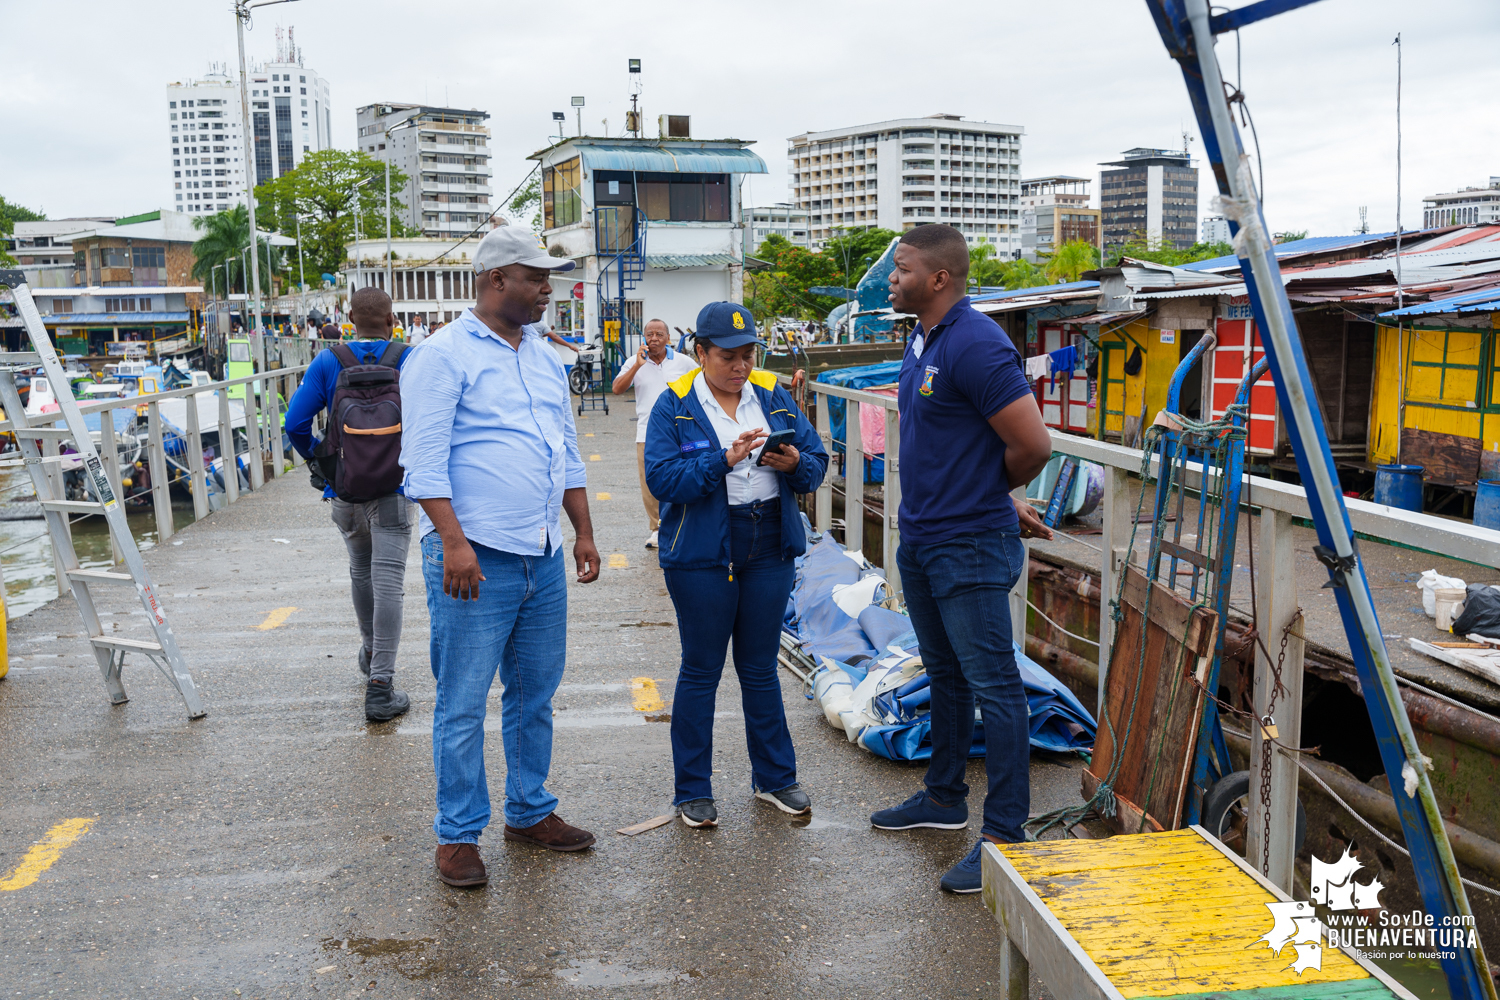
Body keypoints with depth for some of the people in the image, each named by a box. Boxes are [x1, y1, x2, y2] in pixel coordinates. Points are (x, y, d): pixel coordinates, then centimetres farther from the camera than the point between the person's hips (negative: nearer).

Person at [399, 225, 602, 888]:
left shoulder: (545, 358, 15)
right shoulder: (443, 355, -7)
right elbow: (423, 461, -14)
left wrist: (584, 532, 16)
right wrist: (454, 543, -21)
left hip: (544, 557, 7)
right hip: (476, 558, -7)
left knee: (535, 692, 15)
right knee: (463, 704, 1)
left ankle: (529, 812, 29)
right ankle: (458, 835, 13)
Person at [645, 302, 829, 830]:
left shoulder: (774, 398, 7)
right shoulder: (674, 406, -5)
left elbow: (817, 461, 7)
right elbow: (662, 478, -16)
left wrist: (795, 462, -15)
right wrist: (724, 459, -26)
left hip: (769, 553, 4)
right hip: (702, 557, -3)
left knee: (761, 668, 14)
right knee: (700, 671, 6)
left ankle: (775, 777, 28)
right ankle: (692, 790, 19)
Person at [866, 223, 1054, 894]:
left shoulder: (976, 345, -19)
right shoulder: (920, 341, 12)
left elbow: (1033, 444, -21)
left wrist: (990, 496, -2)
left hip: (969, 546, -10)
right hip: (919, 538, 10)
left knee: (992, 685, -3)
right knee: (945, 675, 20)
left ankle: (1005, 835, 4)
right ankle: (944, 798, 35)